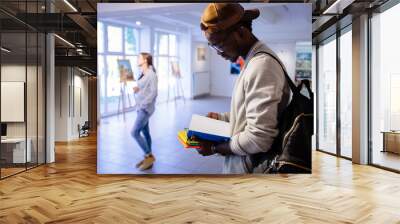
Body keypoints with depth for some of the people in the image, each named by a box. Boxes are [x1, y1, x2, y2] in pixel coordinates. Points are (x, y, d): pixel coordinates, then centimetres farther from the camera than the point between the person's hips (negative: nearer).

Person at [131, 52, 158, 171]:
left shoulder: (151, 74, -13)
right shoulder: (142, 74, 12)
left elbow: (153, 93, -18)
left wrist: (143, 104, -19)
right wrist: (136, 89, 0)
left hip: (146, 108, -9)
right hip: (140, 107, 9)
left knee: (135, 132, -10)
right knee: (145, 132, 12)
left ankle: (149, 156, 2)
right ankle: (148, 158, 21)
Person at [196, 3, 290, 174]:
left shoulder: (262, 65, -23)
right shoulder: (252, 61, 8)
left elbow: (258, 139, -27)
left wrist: (215, 148, -16)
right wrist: (221, 118, 11)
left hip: (247, 167, -9)